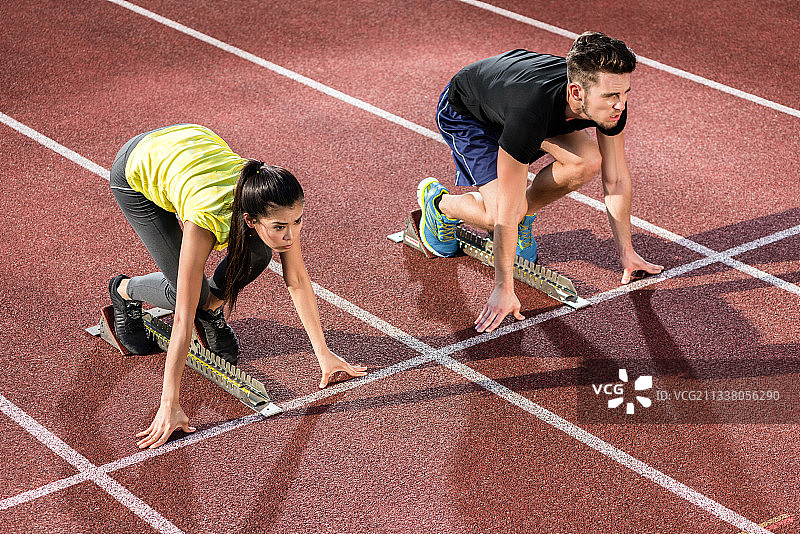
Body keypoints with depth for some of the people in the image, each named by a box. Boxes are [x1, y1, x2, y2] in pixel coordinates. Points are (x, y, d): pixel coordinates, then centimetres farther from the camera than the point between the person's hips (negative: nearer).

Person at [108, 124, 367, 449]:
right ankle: (125, 290, 20)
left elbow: (297, 280, -15)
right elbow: (183, 320, -39)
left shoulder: (278, 208, -30)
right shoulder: (205, 222, -43)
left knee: (256, 254, -15)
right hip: (137, 172, -4)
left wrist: (324, 354, -11)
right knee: (193, 293, -10)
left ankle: (212, 308, 14)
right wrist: (169, 406, -38)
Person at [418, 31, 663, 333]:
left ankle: (525, 213, 8)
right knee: (500, 213, -23)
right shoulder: (530, 115, -45)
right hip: (463, 113, -6)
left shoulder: (611, 101, -28)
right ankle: (438, 202, 8)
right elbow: (507, 212, -38)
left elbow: (616, 179, -13)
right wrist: (503, 289, -34)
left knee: (587, 162, -19)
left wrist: (626, 253, -8)